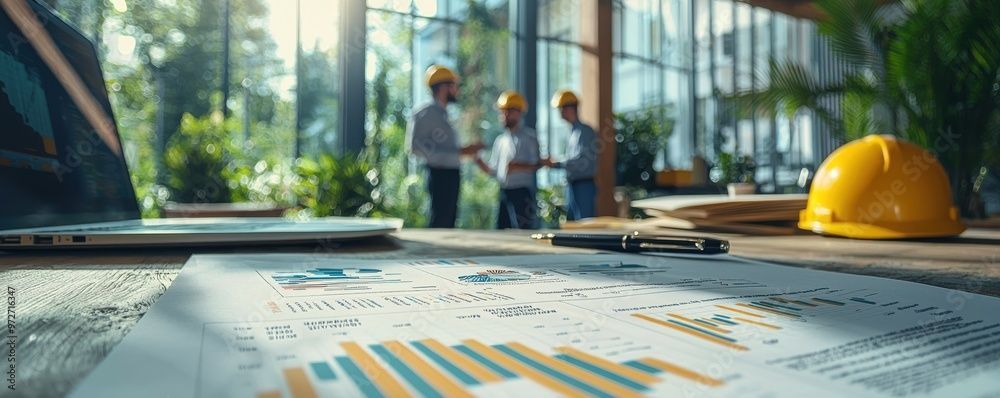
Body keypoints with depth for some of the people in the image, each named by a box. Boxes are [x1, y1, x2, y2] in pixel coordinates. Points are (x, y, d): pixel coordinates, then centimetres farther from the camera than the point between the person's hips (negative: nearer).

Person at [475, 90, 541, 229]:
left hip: (522, 193, -6)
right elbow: (493, 170, 15)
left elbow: (537, 165, -7)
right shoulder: (500, 140, 16)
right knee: (501, 229, 7)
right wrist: (478, 160, 1)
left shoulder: (528, 137, -1)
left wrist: (519, 166, -20)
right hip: (504, 192, 6)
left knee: (524, 230, -9)